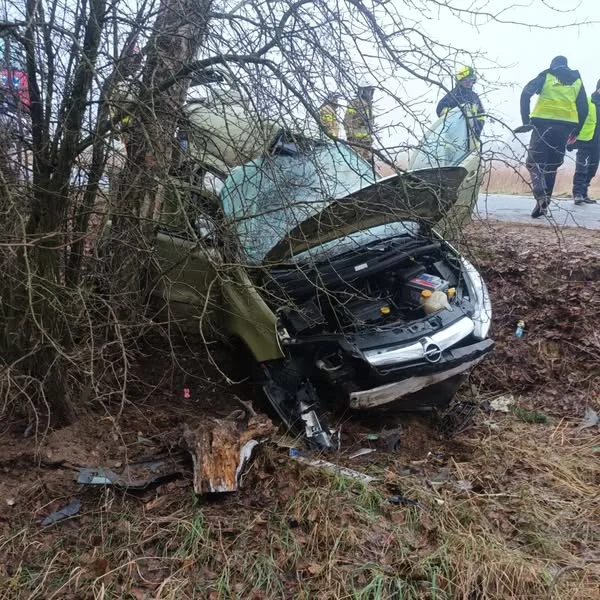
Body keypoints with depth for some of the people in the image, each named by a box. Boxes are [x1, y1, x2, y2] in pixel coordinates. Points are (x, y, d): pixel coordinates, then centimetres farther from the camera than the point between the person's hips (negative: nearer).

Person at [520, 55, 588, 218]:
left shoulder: (546, 76, 10)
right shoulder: (578, 81, 19)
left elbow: (525, 94, -5)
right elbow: (584, 109, 13)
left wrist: (526, 121, -6)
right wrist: (575, 132, 18)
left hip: (543, 123, -3)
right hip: (566, 125, 3)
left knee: (534, 162, -2)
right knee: (551, 165, 11)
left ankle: (541, 198, -24)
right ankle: (545, 202, 10)